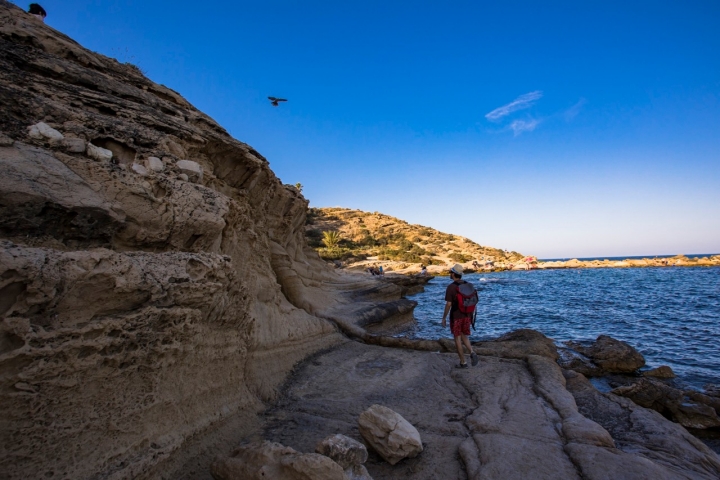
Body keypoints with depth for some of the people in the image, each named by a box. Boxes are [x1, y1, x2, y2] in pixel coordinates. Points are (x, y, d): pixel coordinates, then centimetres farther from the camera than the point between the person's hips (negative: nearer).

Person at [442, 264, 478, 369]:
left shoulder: (450, 287, -17)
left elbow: (448, 304, -18)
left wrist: (443, 318, -7)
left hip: (456, 317, -6)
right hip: (466, 316, 6)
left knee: (457, 339, 7)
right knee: (464, 337, 20)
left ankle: (463, 362, 12)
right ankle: (472, 353, -4)